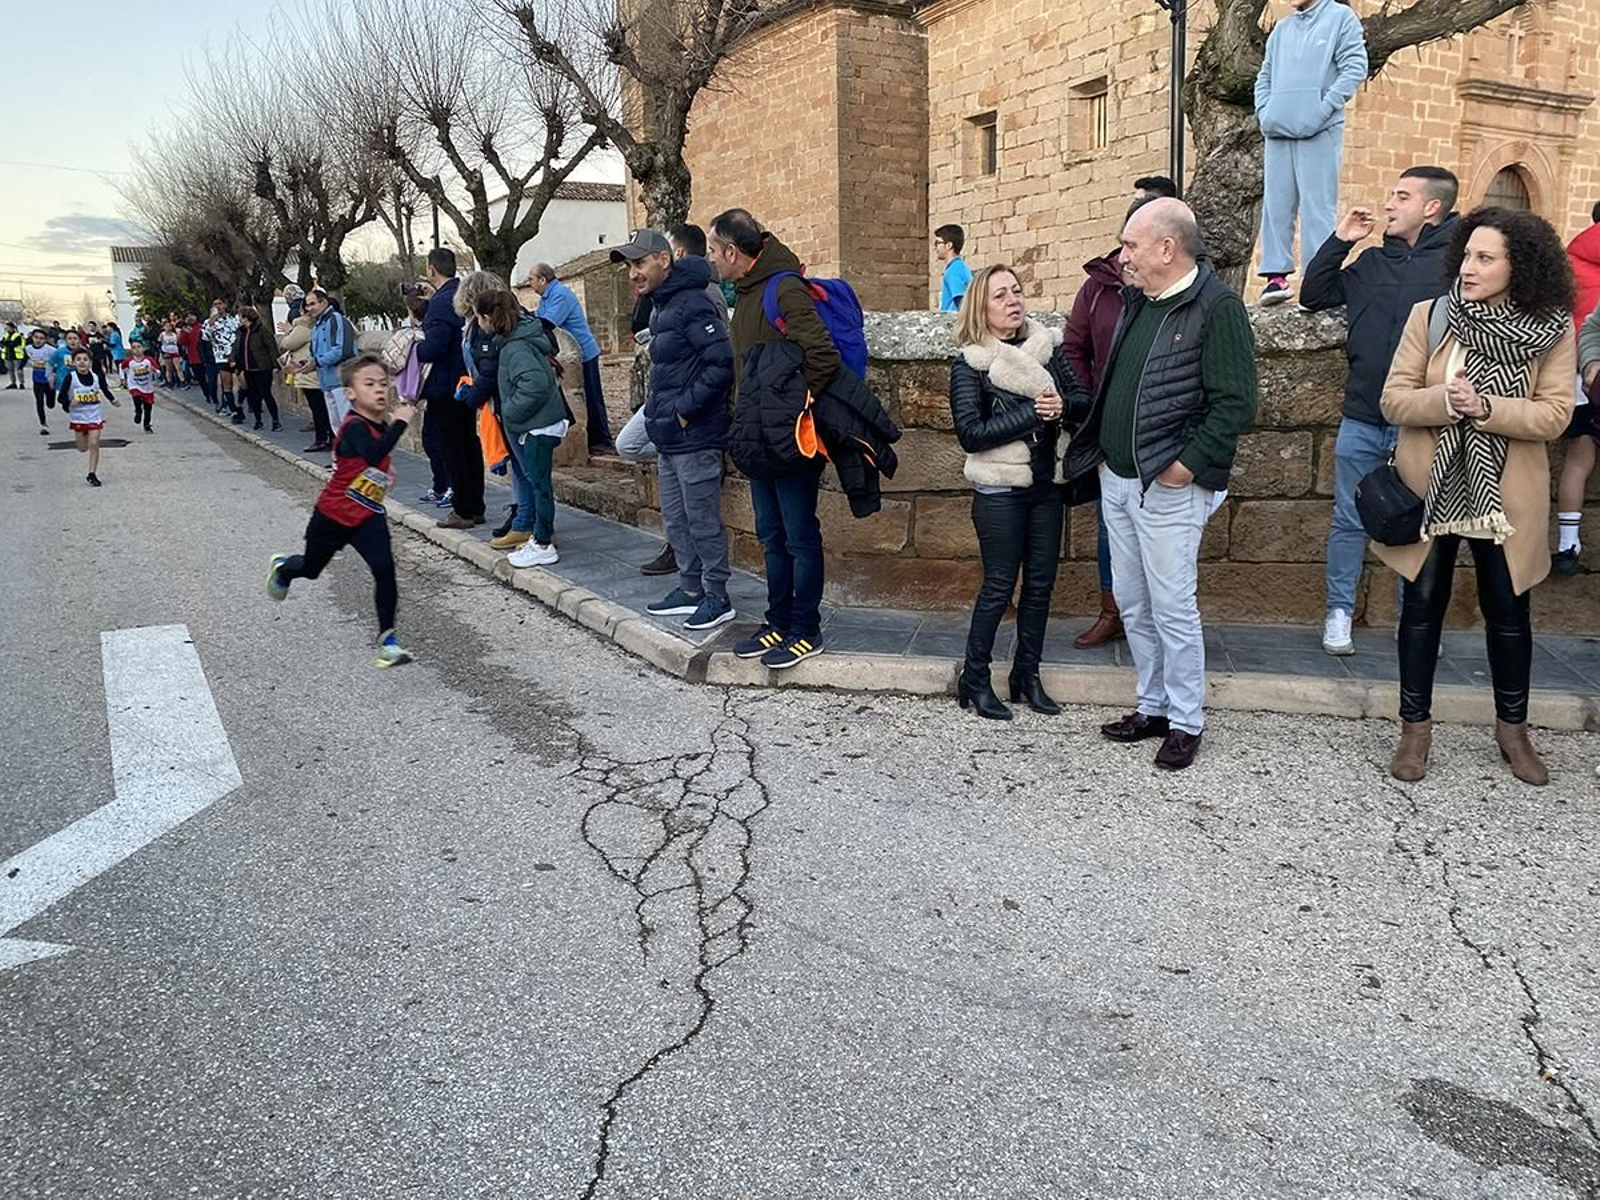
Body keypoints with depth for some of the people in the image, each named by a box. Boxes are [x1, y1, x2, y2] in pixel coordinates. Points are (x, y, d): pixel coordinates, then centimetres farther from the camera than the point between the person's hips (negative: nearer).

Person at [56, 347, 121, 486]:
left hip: (94, 415, 1)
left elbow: (105, 389, 15)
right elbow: (60, 397, -10)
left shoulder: (96, 376, -4)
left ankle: (92, 474, 1)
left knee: (94, 445, -7)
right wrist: (69, 403, -28)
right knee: (82, 448, 10)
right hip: (78, 416, -1)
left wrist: (113, 400, 2)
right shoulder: (71, 377, -12)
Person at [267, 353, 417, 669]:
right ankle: (282, 567, 57)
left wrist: (385, 478, 6)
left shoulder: (381, 426, -2)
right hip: (334, 514, -4)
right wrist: (400, 423, -44)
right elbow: (372, 454, -47)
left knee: (384, 569, -16)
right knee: (311, 568, 20)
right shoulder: (354, 427, -25)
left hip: (368, 515, 4)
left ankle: (387, 637, -8)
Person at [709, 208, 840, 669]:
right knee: (772, 535, 16)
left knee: (800, 536, 1)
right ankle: (779, 623, 27)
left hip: (792, 437, -9)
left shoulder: (785, 289, -16)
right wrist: (748, 417, 12)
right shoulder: (747, 292, 13)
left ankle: (806, 630, 12)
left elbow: (823, 357, -25)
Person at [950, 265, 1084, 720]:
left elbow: (1084, 398, 6)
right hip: (999, 491, -5)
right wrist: (1032, 413, -17)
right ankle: (975, 679, 14)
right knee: (1000, 585, 0)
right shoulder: (969, 363, -7)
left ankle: (1027, 674, 24)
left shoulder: (1047, 347, 5)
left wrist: (1062, 406, -16)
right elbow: (971, 433, -15)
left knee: (1041, 583, 10)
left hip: (1046, 485, 5)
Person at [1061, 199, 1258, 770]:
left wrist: (1187, 464, -19)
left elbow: (1236, 403, -17)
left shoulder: (1216, 308, -13)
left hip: (1169, 488, -8)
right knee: (1132, 604, 14)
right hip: (1117, 480, 8)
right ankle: (1152, 706, 28)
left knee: (1172, 608, -2)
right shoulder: (1136, 302, 13)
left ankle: (1186, 722, 13)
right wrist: (1102, 453, 13)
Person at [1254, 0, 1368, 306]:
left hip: (1319, 131, -5)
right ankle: (1276, 275, 2)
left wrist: (1323, 111, -13)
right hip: (1277, 130, 5)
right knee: (1276, 203, 1)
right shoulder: (1281, 28, 21)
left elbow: (1355, 68, -4)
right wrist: (1264, 113, 6)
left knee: (1317, 205, -8)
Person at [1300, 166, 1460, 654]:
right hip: (1361, 421, 4)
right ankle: (1339, 613, 22)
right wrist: (1339, 241, 3)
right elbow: (1313, 296, 13)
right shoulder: (1373, 261, 10)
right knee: (1349, 521, 10)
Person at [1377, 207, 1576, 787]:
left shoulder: (1551, 331, -5)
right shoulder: (1429, 316, -4)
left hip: (1506, 495, 0)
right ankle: (1415, 727, 22)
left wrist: (1485, 407, -25)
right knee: (1422, 607, 8)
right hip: (1432, 488, 0)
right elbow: (1393, 400, -7)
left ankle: (1512, 727, 31)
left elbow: (1554, 415, -11)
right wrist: (1447, 400, -25)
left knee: (1508, 611, 12)